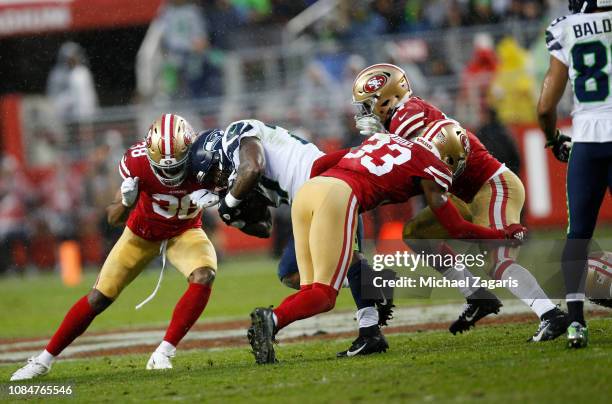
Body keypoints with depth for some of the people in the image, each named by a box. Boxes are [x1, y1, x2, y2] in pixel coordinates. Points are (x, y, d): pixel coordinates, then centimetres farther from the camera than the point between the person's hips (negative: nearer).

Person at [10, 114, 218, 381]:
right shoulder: (138, 161, -31)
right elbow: (113, 218, -21)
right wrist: (125, 201, -44)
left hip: (184, 231, 1)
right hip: (142, 233, -1)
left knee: (204, 277, -28)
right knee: (99, 298, 0)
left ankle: (163, 355, -19)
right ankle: (44, 360, 15)